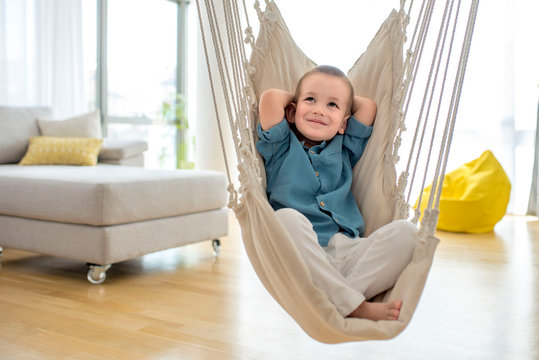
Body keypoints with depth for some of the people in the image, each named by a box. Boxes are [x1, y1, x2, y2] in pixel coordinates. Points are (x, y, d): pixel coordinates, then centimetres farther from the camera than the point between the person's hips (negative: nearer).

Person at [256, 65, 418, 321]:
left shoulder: (345, 151, 26)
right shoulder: (281, 148, 15)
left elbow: (368, 106, 21)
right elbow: (270, 98, 2)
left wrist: (338, 99, 34)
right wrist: (298, 96, 21)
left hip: (348, 250, 4)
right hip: (300, 254, -3)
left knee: (404, 231, -20)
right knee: (286, 218, -36)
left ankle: (336, 296, -33)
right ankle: (356, 307, -33)